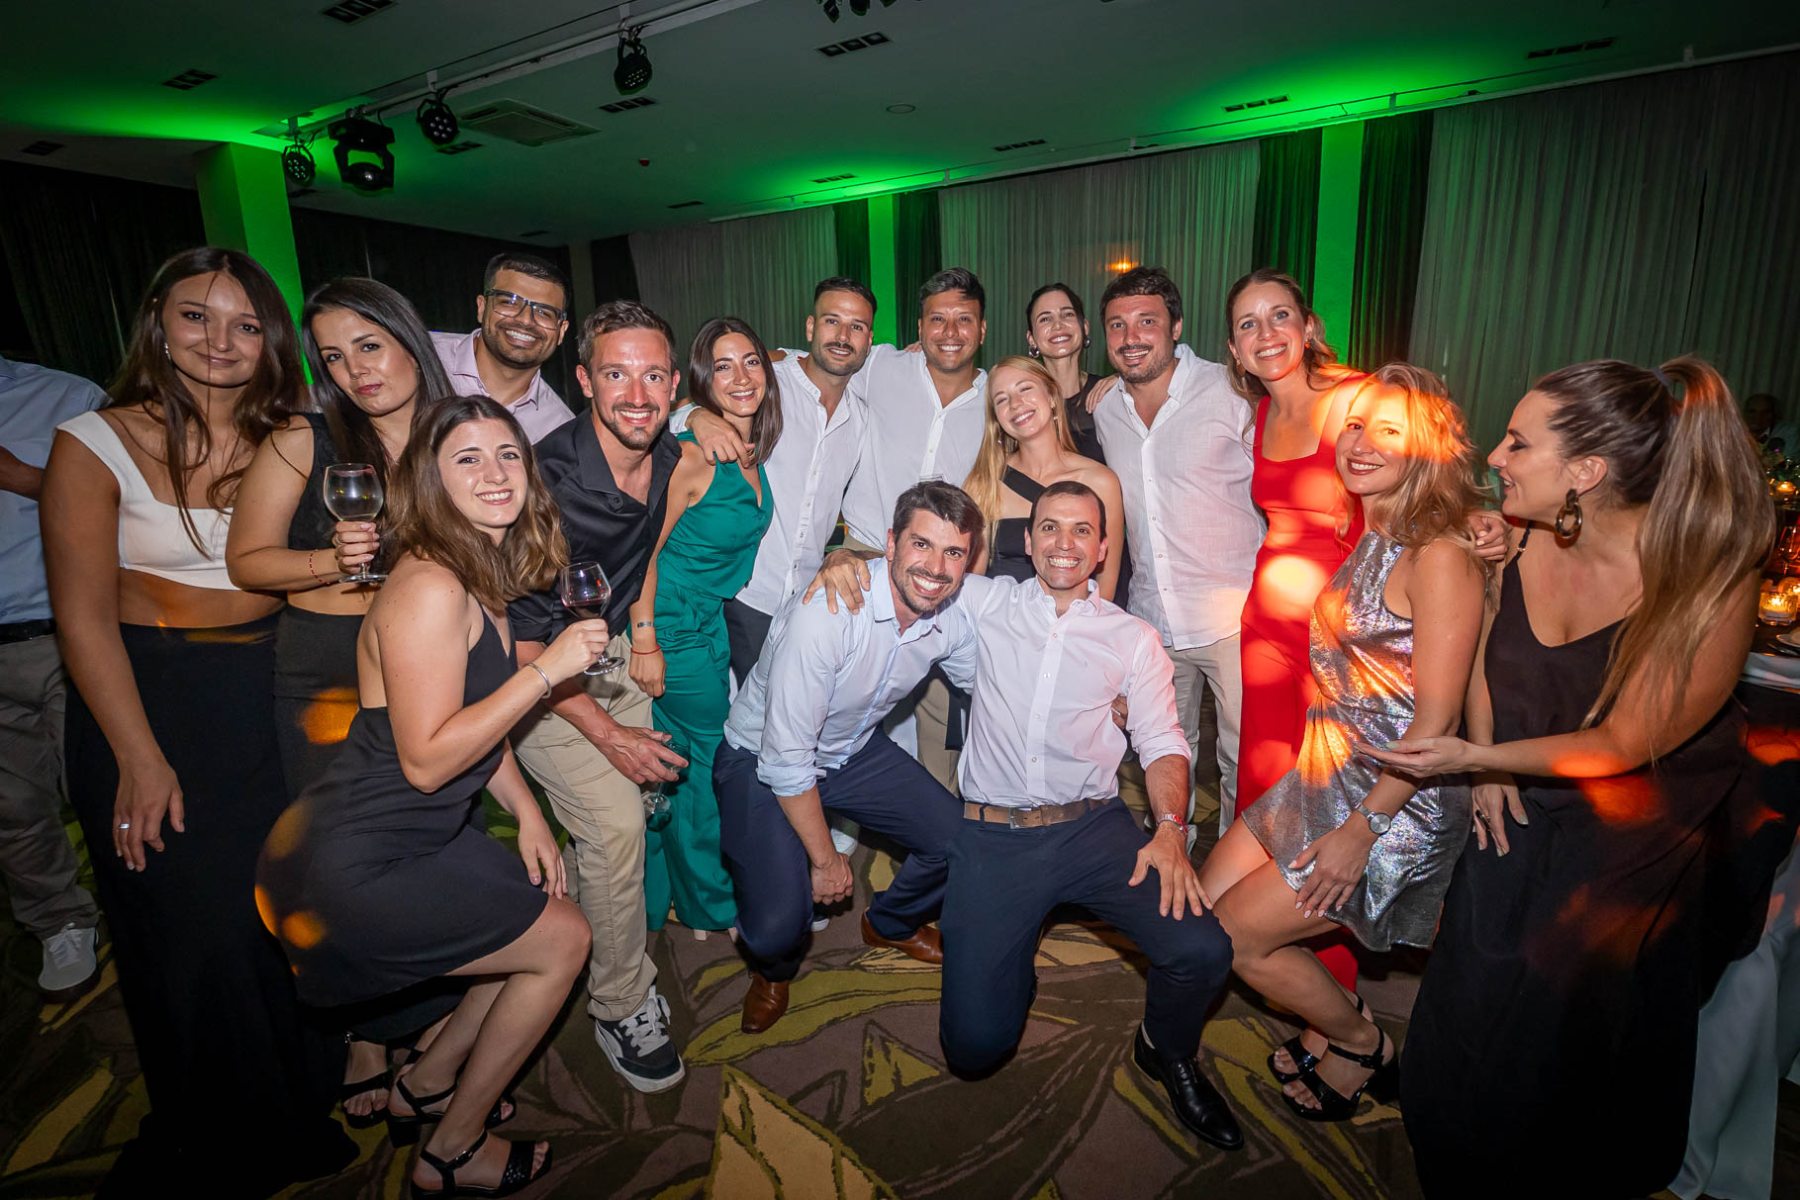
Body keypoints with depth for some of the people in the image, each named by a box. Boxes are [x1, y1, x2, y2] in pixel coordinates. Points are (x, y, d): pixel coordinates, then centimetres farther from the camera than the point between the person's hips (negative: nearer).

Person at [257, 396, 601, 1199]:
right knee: (560, 942, 0)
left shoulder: (486, 577, 7)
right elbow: (426, 757, -27)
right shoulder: (430, 589, -24)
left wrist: (526, 812, 5)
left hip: (417, 837, 9)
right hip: (356, 868, -9)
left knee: (550, 918, 15)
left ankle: (427, 1084, 35)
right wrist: (547, 669, -27)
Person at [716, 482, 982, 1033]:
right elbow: (786, 759, -27)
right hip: (761, 762, -6)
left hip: (856, 751, 6)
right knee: (777, 929, -21)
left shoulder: (951, 621, -13)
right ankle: (774, 968, 22)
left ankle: (890, 924, 32)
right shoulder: (826, 612, -34)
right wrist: (824, 858, -15)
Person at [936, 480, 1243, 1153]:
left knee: (1202, 951, -21)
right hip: (992, 837, -1)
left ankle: (1167, 1054, 15)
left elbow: (1162, 741, 4)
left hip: (1094, 828, 1)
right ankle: (1012, 964, 28)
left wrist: (1171, 828, -12)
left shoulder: (1133, 638, 9)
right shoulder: (987, 604, 7)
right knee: (975, 1044, -9)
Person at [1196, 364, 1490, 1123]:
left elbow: (1437, 719, -19)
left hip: (1398, 805, -8)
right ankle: (1337, 1022, 30)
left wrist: (1361, 829, -19)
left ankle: (1359, 1043, 25)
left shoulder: (1439, 557, -17)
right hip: (1324, 779, 8)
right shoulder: (1366, 543, 9)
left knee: (1233, 938, -3)